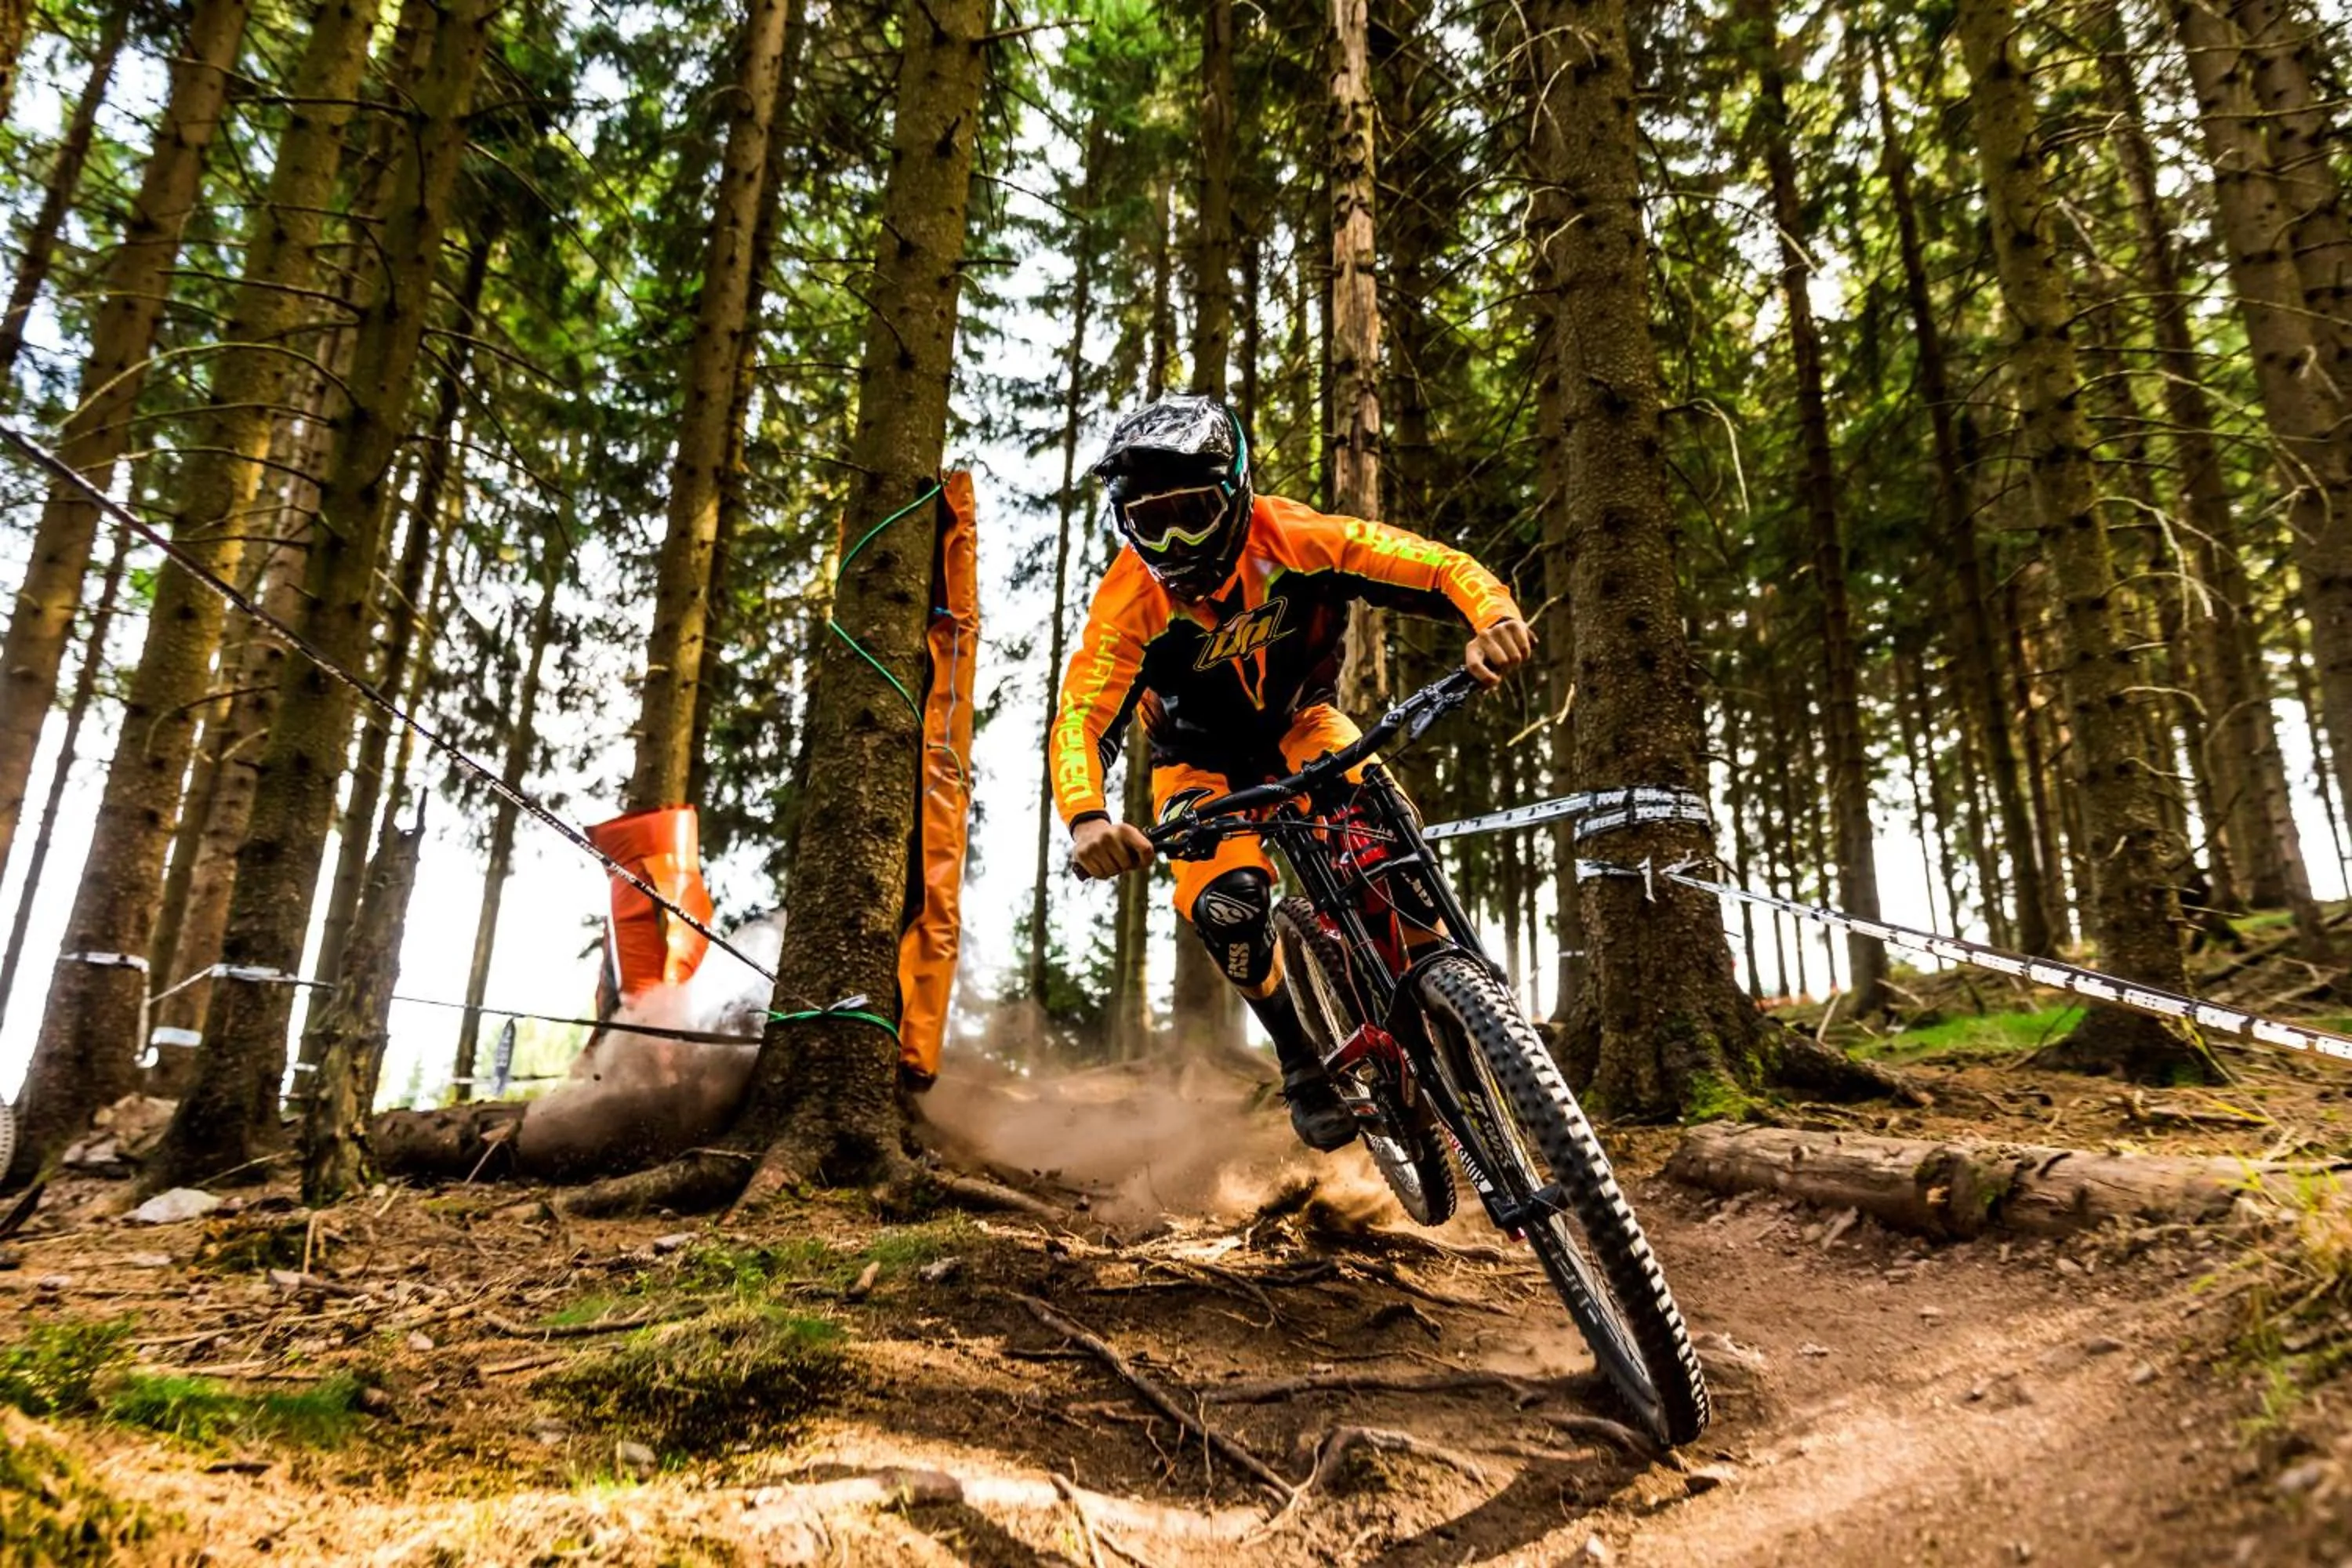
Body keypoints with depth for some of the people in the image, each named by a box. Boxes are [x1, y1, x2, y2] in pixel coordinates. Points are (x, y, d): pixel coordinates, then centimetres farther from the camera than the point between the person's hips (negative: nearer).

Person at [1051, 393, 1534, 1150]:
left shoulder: (1293, 539, -29)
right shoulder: (1130, 603, -29)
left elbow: (1440, 567, -32)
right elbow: (1082, 718, -37)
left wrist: (1495, 618, -55)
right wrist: (1086, 818, -58)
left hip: (1298, 723, 1)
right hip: (1201, 759, 0)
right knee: (1225, 906, -24)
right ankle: (1301, 1055, 3)